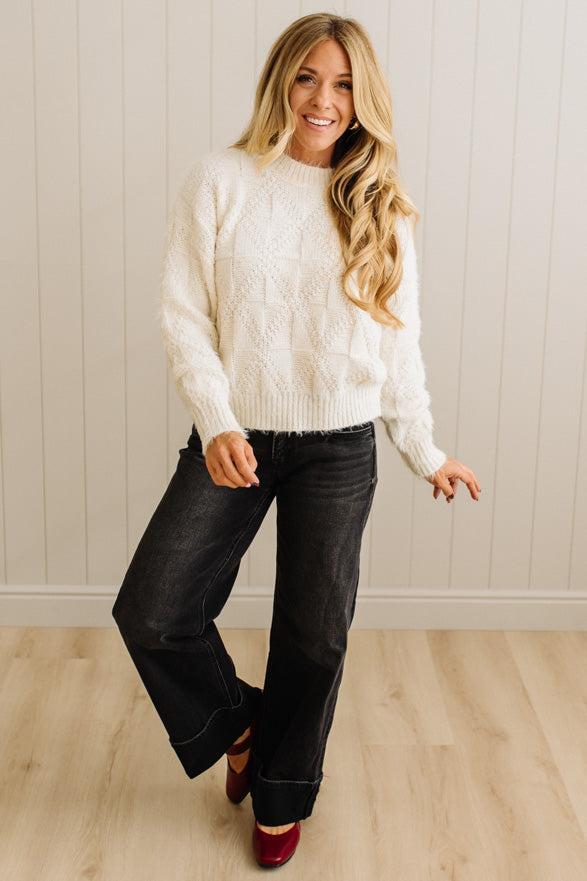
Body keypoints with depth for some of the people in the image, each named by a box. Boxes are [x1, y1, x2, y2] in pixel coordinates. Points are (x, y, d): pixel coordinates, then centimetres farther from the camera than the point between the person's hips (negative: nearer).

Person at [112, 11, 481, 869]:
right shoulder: (221, 179, -4)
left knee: (315, 635, 8)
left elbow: (400, 339, 7)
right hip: (237, 438, 0)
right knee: (150, 612, -8)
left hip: (339, 449, 1)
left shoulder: (380, 203, 2)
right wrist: (217, 425, -18)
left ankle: (281, 795, 33)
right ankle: (235, 723, 23)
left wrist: (425, 451, 8)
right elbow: (183, 313, -6)